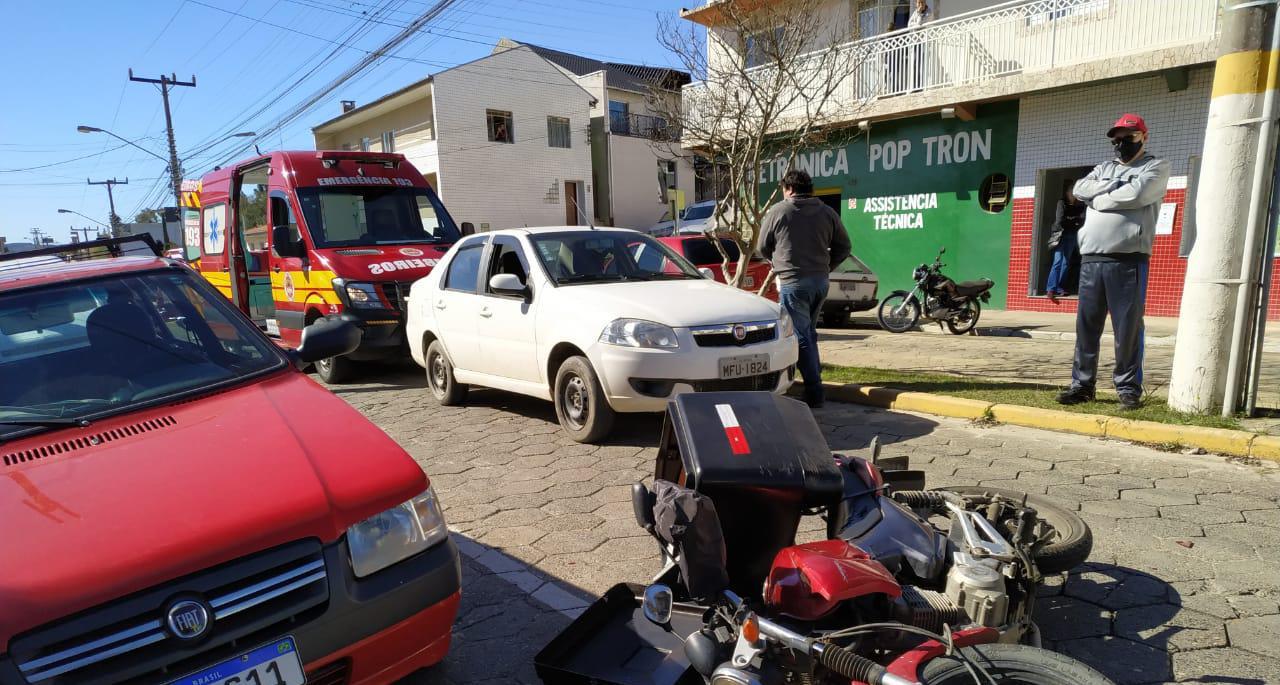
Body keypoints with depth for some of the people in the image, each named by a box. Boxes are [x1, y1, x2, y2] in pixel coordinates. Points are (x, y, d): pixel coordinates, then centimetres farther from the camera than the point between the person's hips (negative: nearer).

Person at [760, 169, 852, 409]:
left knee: (801, 336, -3)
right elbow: (843, 246, 10)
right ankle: (814, 378, 28)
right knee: (809, 332, 21)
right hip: (821, 280, 6)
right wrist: (826, 266, 18)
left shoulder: (777, 211, -4)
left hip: (792, 282, -5)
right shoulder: (827, 212, 8)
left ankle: (814, 393, -5)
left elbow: (763, 248, 5)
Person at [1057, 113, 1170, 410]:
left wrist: (1098, 198, 1)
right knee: (1086, 325, 5)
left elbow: (1136, 194, -11)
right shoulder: (1104, 168, 24)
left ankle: (1128, 388, 5)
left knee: (1129, 328, -3)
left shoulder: (1156, 167, 9)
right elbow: (1080, 189, 6)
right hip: (1091, 258, 5)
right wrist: (1112, 186, -6)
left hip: (1128, 259, -4)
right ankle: (1082, 384, 11)